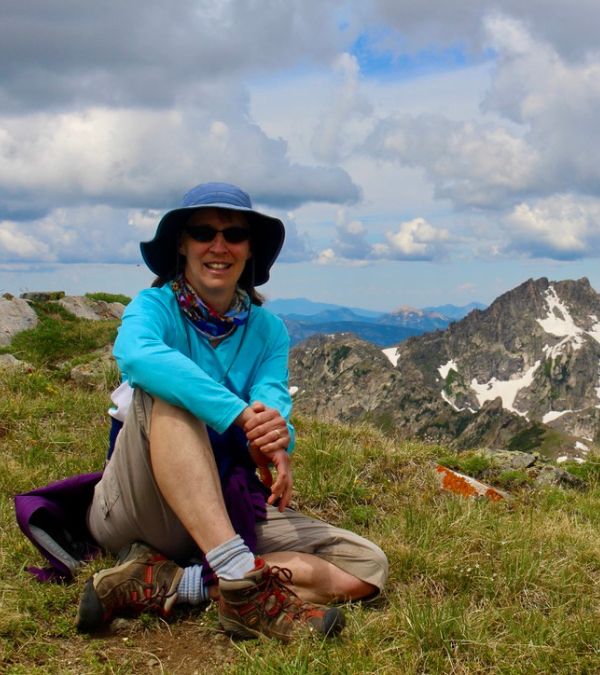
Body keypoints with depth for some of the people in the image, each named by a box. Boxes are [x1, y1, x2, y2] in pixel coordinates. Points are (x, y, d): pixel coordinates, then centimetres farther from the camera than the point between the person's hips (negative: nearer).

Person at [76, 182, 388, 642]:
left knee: (368, 568, -11)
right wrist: (241, 416, -40)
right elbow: (136, 354, -32)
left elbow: (273, 403, -12)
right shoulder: (157, 306, -6)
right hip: (138, 512, -4)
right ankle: (237, 578, -42)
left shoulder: (267, 330, 6)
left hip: (227, 509, 4)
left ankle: (164, 583, -22)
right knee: (166, 391, -31)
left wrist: (275, 434, -37)